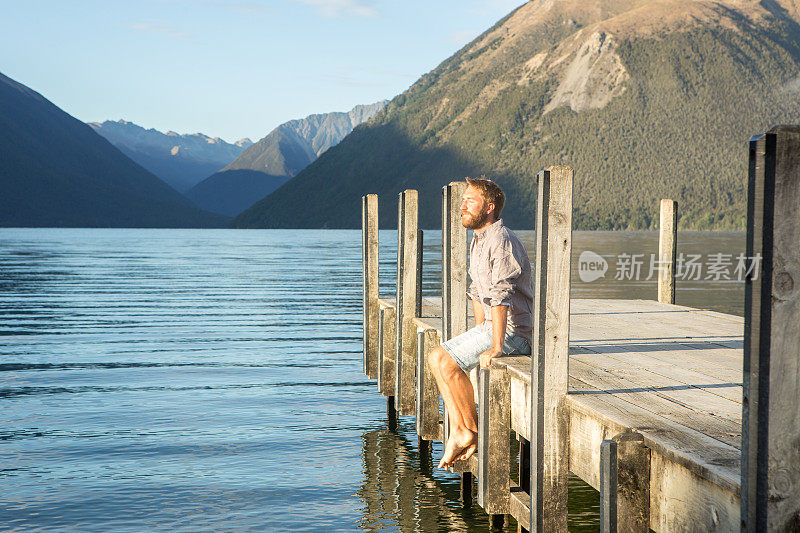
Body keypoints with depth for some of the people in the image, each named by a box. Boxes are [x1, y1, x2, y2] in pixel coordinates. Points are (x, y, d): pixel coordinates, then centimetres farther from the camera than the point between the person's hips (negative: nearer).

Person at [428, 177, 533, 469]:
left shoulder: (501, 240, -19)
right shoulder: (478, 241, 14)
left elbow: (501, 296, -26)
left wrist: (495, 346, -28)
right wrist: (478, 333, 15)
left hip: (514, 330, -10)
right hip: (491, 325, 10)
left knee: (446, 362, -16)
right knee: (436, 357, 1)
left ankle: (471, 432, -2)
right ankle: (457, 434, -2)